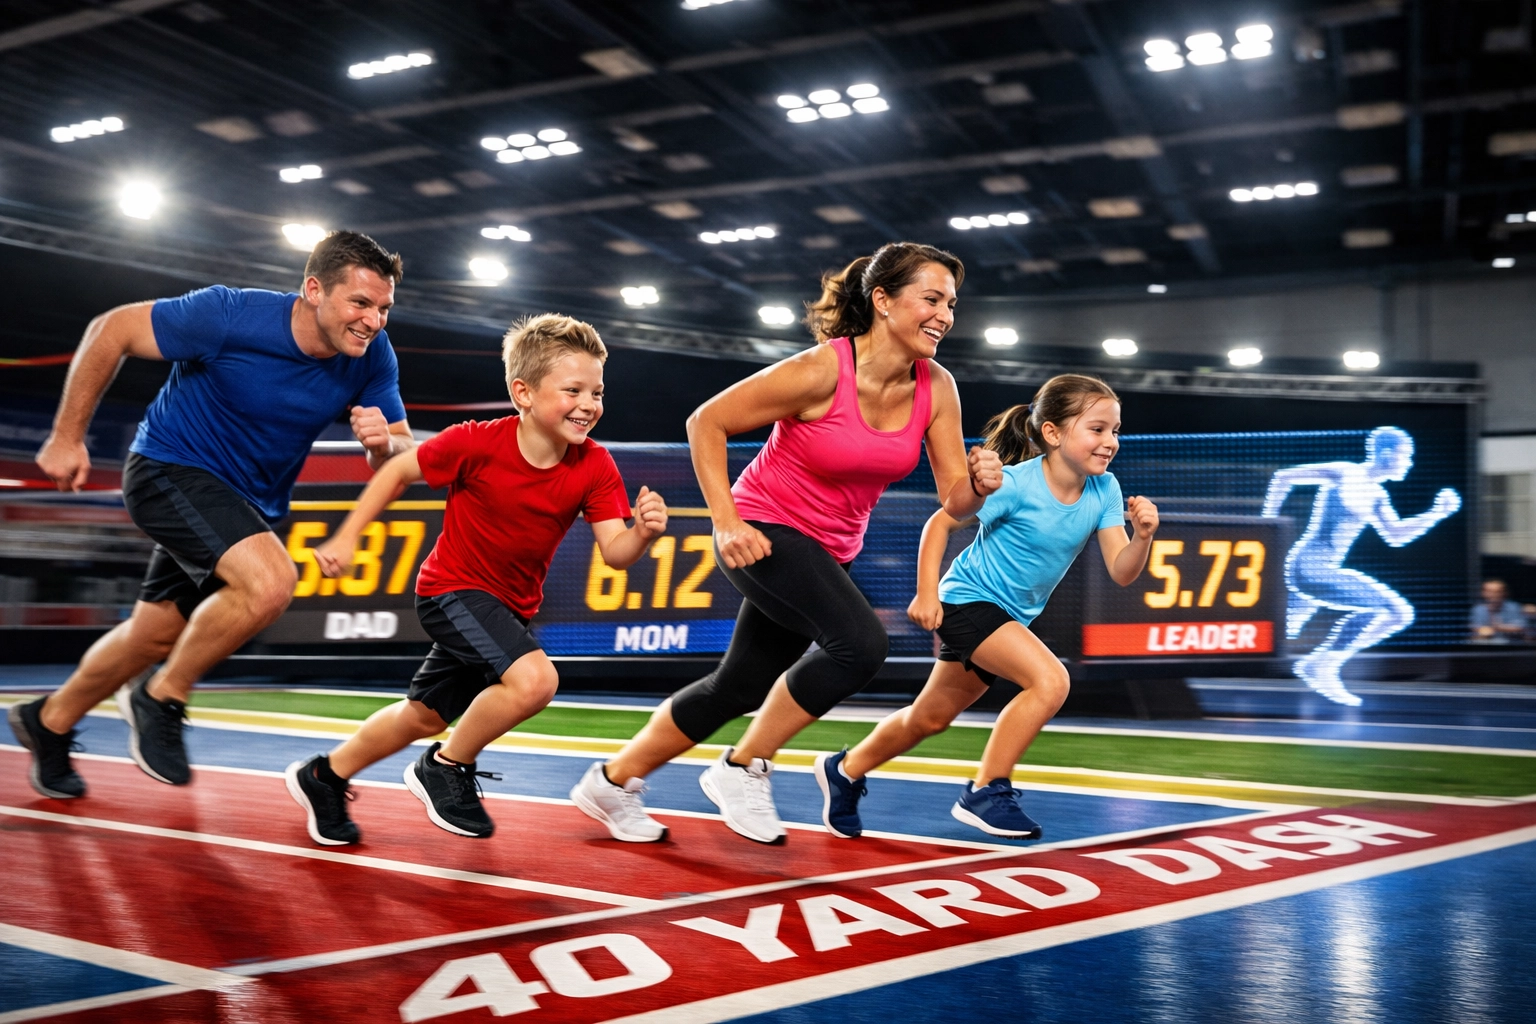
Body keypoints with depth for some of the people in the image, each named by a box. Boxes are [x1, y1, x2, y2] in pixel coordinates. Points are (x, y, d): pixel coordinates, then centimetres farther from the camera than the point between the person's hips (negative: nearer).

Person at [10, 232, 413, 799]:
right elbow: (111, 330, -15)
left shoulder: (371, 355, -14)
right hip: (170, 469, -6)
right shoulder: (230, 316, -27)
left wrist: (384, 441, -33)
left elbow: (402, 452, -8)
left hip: (249, 505, 6)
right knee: (268, 582, -30)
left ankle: (49, 721, 43)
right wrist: (67, 437, -12)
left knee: (155, 634, 18)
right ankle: (161, 699, -6)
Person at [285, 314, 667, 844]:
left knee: (424, 716, 20)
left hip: (511, 607, 6)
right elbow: (400, 470, -9)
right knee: (534, 679, -29)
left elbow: (614, 552, -20)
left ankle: (325, 777, 44)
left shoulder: (594, 467, -14)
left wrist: (643, 532, -41)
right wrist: (346, 538, -8)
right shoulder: (477, 443, -23)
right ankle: (446, 768, -4)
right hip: (452, 588, -6)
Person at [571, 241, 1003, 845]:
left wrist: (980, 483, -26)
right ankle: (741, 770, -6)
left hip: (827, 552, 7)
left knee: (740, 686, 12)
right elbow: (706, 422, -16)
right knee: (861, 643, -25)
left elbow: (955, 500, -4)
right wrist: (726, 521, -21)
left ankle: (612, 782, 31)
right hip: (764, 531, -7)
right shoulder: (821, 371, -23)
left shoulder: (936, 389, -7)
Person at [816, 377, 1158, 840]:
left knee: (929, 718, 18)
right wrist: (926, 594, -16)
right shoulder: (1014, 484, -23)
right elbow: (940, 523, -12)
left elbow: (1120, 572, -11)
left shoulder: (1104, 490, -9)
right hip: (969, 599, -7)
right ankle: (984, 794, -12)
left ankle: (845, 771, 39)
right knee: (1050, 680, -27)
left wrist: (1143, 536, -30)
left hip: (1011, 617, 7)